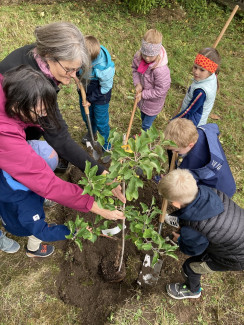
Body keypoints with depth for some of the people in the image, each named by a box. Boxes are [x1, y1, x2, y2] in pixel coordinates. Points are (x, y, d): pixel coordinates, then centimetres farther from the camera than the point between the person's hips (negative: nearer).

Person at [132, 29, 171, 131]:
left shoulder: (161, 70, -39)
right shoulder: (138, 56, -20)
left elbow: (160, 91, -30)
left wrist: (143, 94, -24)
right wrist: (137, 83, -16)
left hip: (153, 102, -6)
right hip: (142, 98, 7)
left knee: (146, 125, 15)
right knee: (143, 117, 33)